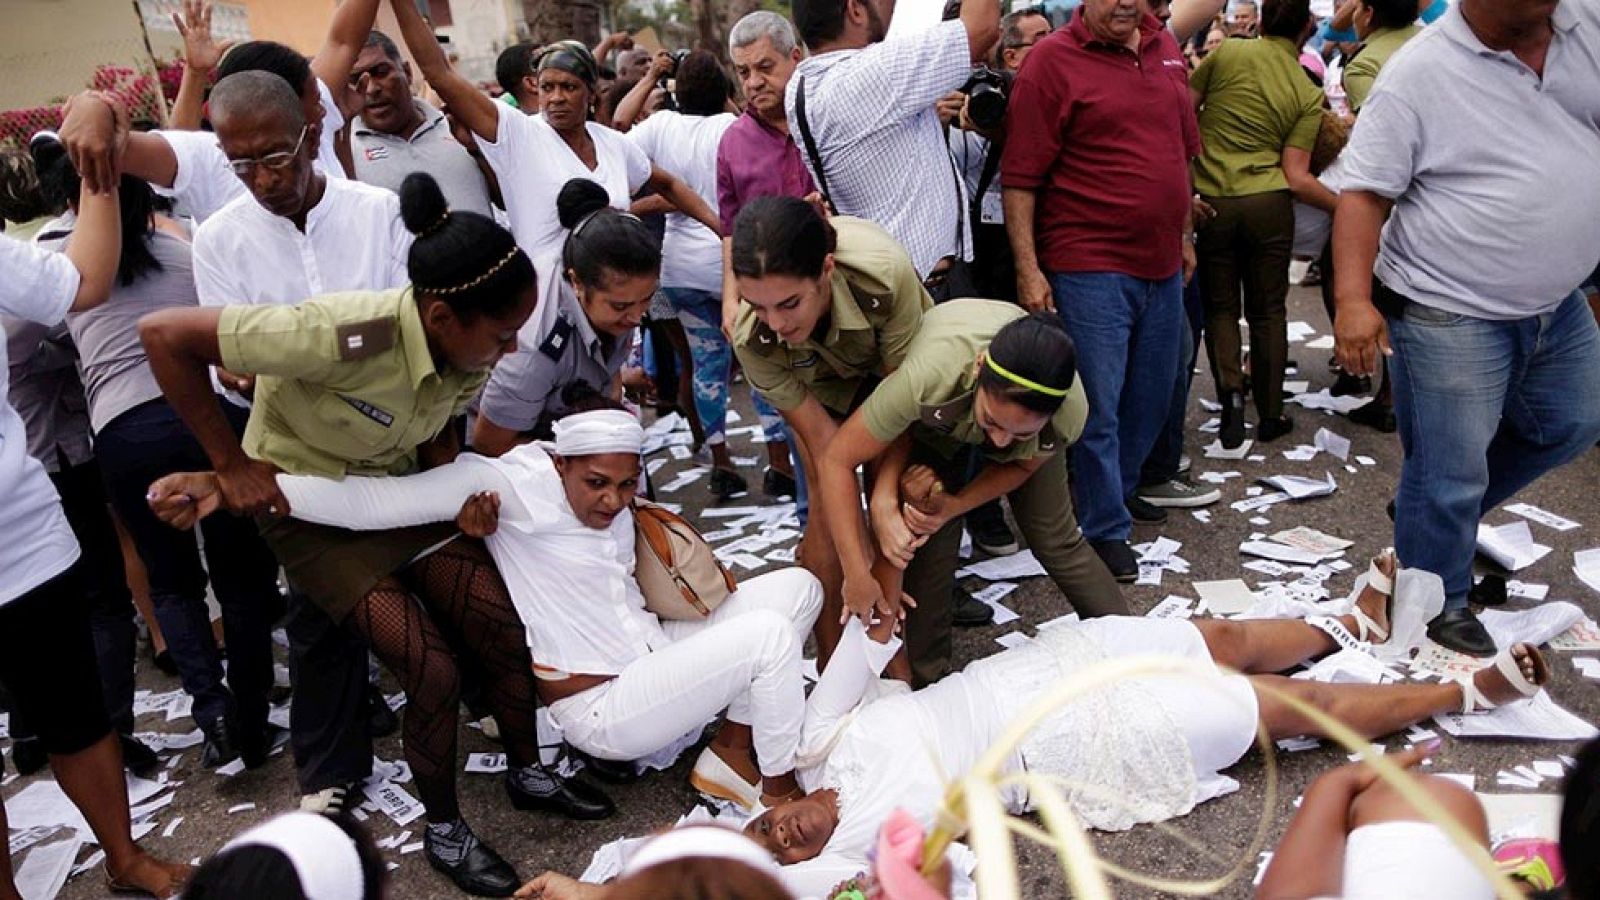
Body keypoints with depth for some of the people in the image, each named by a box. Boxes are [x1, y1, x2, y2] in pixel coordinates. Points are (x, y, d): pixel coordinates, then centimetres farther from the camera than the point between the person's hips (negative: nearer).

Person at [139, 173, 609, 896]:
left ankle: (529, 774, 26)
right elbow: (164, 334, -31)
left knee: (505, 630, 0)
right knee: (433, 671, -12)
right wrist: (232, 464, -24)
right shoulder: (346, 337, -37)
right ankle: (444, 832, 14)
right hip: (307, 504, -6)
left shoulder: (469, 353, -15)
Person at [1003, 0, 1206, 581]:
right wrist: (1028, 269, -16)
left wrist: (1184, 236, 21)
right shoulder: (1054, 61, -10)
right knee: (1100, 406, 0)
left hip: (1162, 265, 7)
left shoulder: (1166, 49, 10)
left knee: (1153, 393, 17)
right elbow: (1020, 178, -12)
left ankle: (1121, 488, 38)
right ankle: (1106, 529, 15)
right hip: (1090, 268, -7)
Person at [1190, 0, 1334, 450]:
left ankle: (1231, 390, -6)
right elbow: (1296, 176, -5)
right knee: (1268, 311, 12)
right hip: (1269, 204, 0)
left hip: (1211, 201, 0)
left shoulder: (1227, 52, -2)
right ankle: (1270, 415, 19)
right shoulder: (1309, 94, 1)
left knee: (1220, 306, 14)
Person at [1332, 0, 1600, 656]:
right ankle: (1438, 604, 26)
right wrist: (1352, 298, -27)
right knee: (1448, 473, 3)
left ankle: (1438, 519, 41)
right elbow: (1364, 193, -17)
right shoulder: (1419, 73, -16)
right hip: (1450, 314, -7)